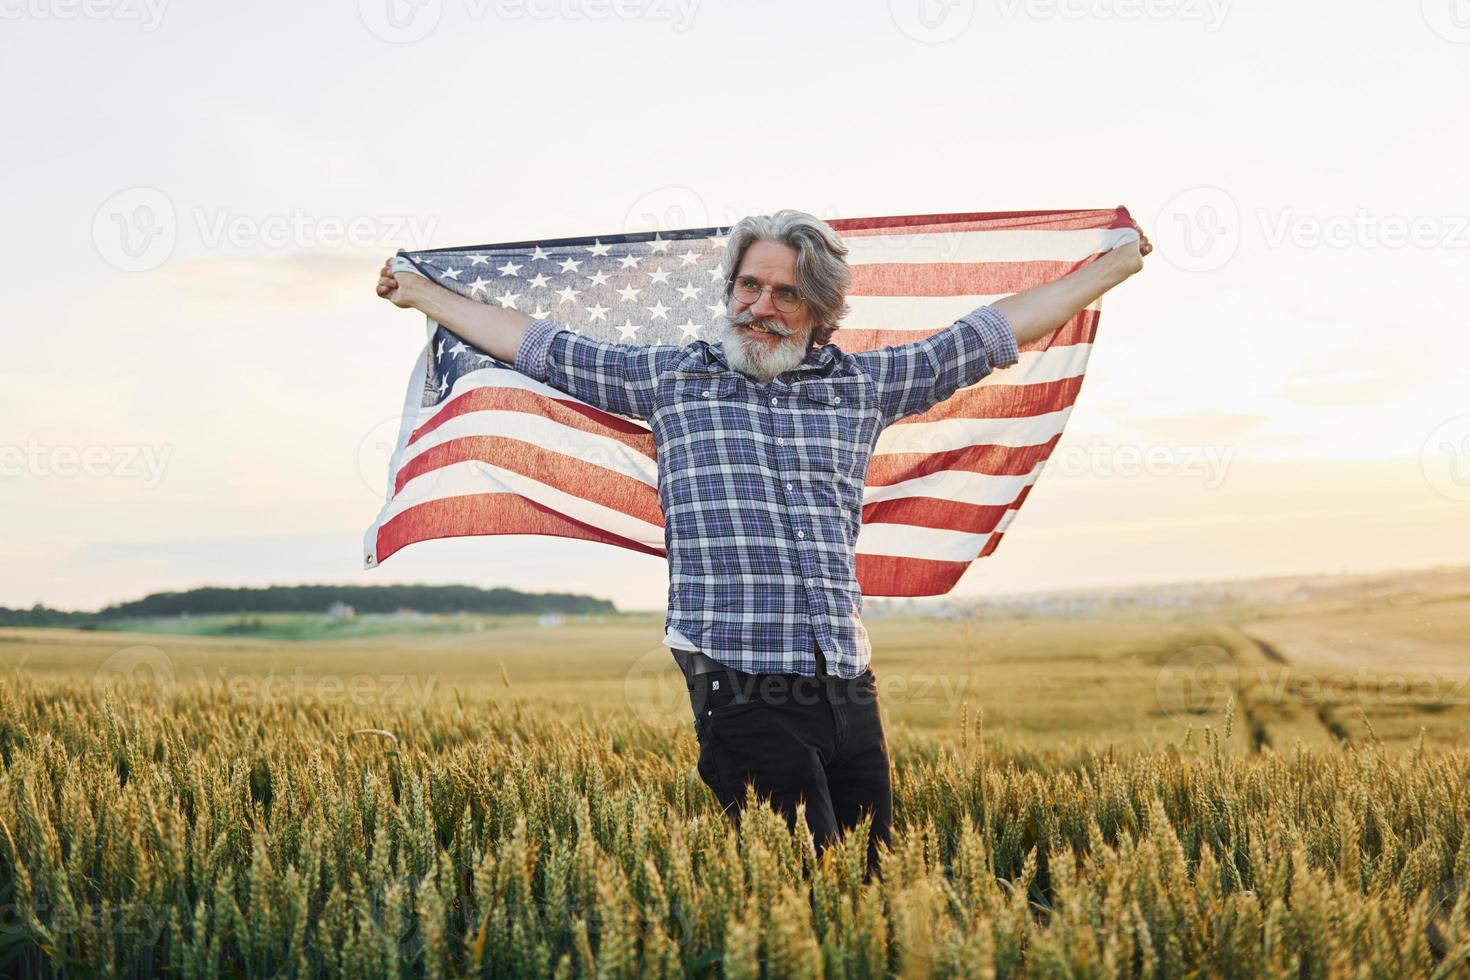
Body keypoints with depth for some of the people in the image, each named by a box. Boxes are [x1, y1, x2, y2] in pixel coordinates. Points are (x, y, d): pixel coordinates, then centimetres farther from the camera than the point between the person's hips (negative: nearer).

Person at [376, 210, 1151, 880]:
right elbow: (537, 344, 18)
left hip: (848, 693, 4)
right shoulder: (669, 377, 10)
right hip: (743, 695, -3)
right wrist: (420, 293, 25)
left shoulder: (861, 385, 13)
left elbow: (996, 330, 21)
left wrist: (1110, 268, 28)